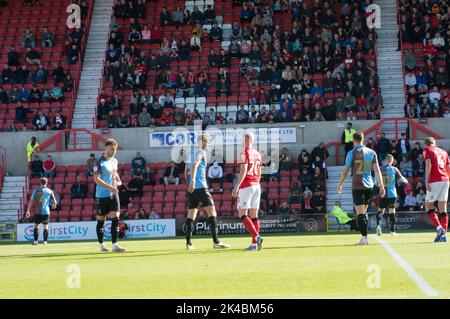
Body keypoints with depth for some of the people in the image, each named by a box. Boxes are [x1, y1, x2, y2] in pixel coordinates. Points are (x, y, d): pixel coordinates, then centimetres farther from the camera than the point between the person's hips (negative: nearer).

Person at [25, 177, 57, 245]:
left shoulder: (36, 191, 1)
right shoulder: (49, 191, 3)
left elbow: (31, 201, -3)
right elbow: (54, 202, 3)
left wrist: (28, 211, -2)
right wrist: (54, 206, 27)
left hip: (38, 212, -1)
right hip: (46, 212, 1)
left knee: (36, 226, 10)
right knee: (45, 227, 10)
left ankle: (35, 241, 4)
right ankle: (45, 241, 3)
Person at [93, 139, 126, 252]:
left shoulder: (114, 161, 11)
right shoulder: (99, 162, -11)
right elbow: (96, 179, -19)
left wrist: (118, 181, 5)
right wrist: (110, 187, -29)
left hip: (113, 194, 5)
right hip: (102, 195, -5)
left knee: (115, 218, -7)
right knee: (101, 221, 5)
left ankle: (115, 245, -11)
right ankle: (101, 245, 17)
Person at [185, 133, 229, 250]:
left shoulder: (192, 152, 20)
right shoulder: (200, 152, -6)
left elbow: (186, 171, 25)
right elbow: (195, 165, -23)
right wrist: (193, 181, -34)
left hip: (191, 188, 9)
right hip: (200, 187, -9)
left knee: (191, 215, 8)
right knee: (212, 212, -7)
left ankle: (188, 243, 5)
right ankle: (216, 241, -13)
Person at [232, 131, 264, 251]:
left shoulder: (244, 153, -9)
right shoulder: (258, 154, 13)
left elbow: (243, 171, -17)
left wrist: (236, 187, -17)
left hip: (246, 186, -7)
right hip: (257, 186, 7)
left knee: (242, 215, -7)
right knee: (254, 216, 7)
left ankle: (256, 236, -24)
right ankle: (254, 243, 4)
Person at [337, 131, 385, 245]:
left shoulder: (352, 153, -4)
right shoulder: (371, 152, 7)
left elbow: (345, 171, -1)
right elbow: (377, 169, 3)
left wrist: (340, 185, 11)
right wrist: (381, 185, 3)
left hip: (357, 186, -4)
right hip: (369, 186, 5)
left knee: (360, 213, -6)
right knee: (364, 211, 17)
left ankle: (364, 238, -15)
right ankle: (364, 237, 18)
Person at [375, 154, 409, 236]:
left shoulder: (380, 169, -2)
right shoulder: (394, 169, -3)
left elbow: (376, 182, 2)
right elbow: (401, 179, 5)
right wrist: (406, 181, 27)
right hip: (392, 194, -1)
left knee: (380, 210, 11)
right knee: (392, 211, 4)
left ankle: (378, 225, -14)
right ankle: (392, 230, 2)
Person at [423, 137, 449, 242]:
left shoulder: (427, 149, 7)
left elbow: (428, 164, -7)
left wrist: (426, 180, -11)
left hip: (434, 181, -5)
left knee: (428, 205, 4)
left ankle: (439, 228, -15)